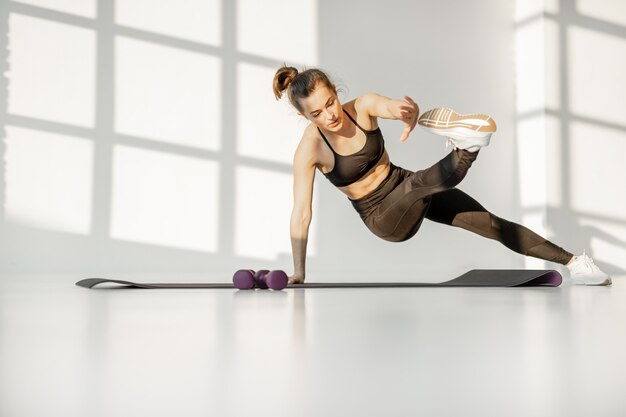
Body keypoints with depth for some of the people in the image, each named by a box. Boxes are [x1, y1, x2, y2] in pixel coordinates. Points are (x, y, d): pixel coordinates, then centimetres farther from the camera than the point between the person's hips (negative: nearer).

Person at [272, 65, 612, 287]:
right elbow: (301, 213, -24)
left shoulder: (362, 106, -16)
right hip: (383, 217, -2)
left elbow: (394, 106, -36)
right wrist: (298, 273, -25)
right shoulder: (309, 149, -23)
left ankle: (572, 261, 2)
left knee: (491, 222, -4)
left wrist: (410, 114, -61)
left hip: (407, 186, 2)